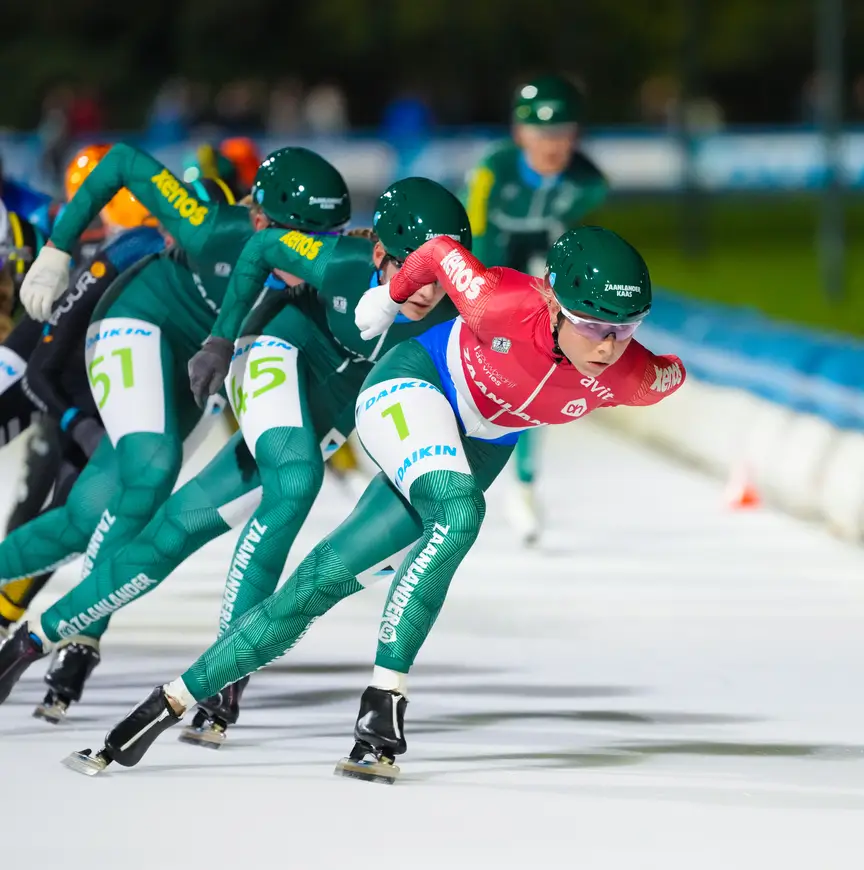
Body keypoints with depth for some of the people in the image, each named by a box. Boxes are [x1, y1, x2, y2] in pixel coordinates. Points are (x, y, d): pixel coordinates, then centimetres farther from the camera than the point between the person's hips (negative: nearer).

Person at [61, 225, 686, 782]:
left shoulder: (629, 378, -26)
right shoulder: (505, 304, -35)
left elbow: (671, 375, -2)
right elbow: (441, 252, -15)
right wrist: (392, 295, 3)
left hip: (482, 446, 4)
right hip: (414, 385, -3)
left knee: (328, 576, -5)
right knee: (458, 512, -34)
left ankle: (174, 702, 0)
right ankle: (386, 695, -27)